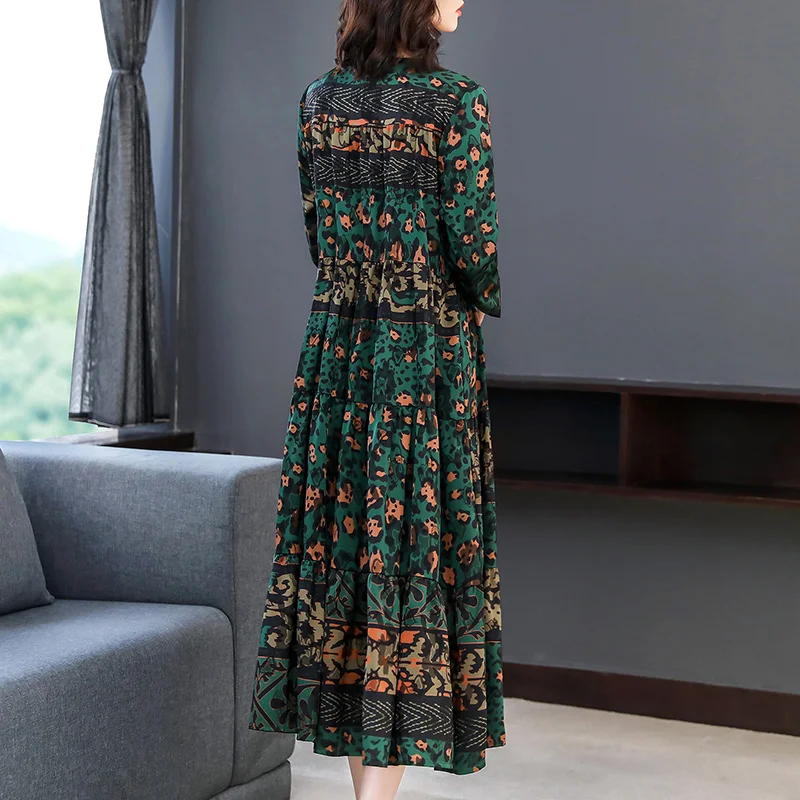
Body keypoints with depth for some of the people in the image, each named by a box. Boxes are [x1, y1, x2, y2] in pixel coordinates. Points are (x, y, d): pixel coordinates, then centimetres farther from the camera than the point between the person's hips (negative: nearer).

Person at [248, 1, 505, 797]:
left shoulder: (318, 99, 5)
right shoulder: (457, 103, -12)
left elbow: (316, 229, 10)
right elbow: (472, 241, -12)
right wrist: (480, 301, 9)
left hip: (334, 350, 5)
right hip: (430, 355, -5)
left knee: (342, 546, 10)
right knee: (412, 552, -1)